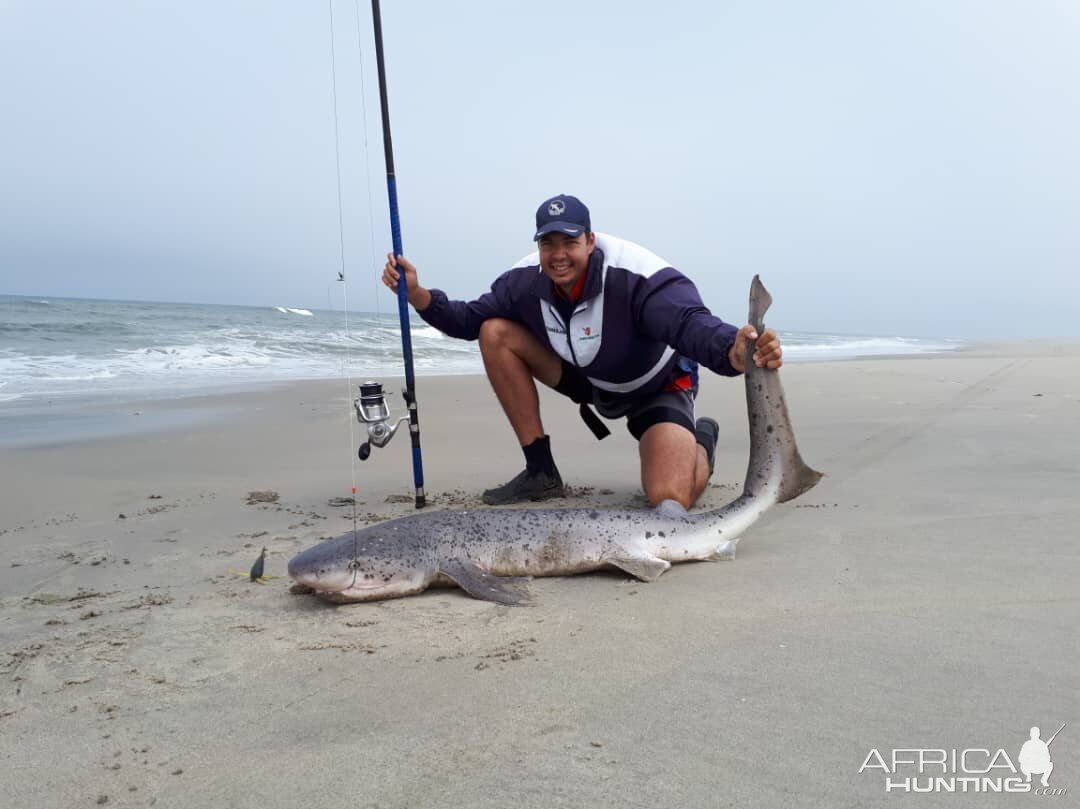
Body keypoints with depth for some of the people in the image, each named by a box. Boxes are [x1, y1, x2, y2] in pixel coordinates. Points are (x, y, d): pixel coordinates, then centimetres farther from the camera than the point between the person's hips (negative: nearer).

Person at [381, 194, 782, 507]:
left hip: (656, 387, -5)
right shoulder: (527, 280, -15)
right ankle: (540, 471, -6)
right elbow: (470, 319, -3)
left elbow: (691, 323, -45)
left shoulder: (635, 276, -33)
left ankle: (700, 438, 13)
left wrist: (733, 352, -67)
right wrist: (417, 294, -20)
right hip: (588, 379, 6)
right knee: (496, 333, -14)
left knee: (670, 499, -29)